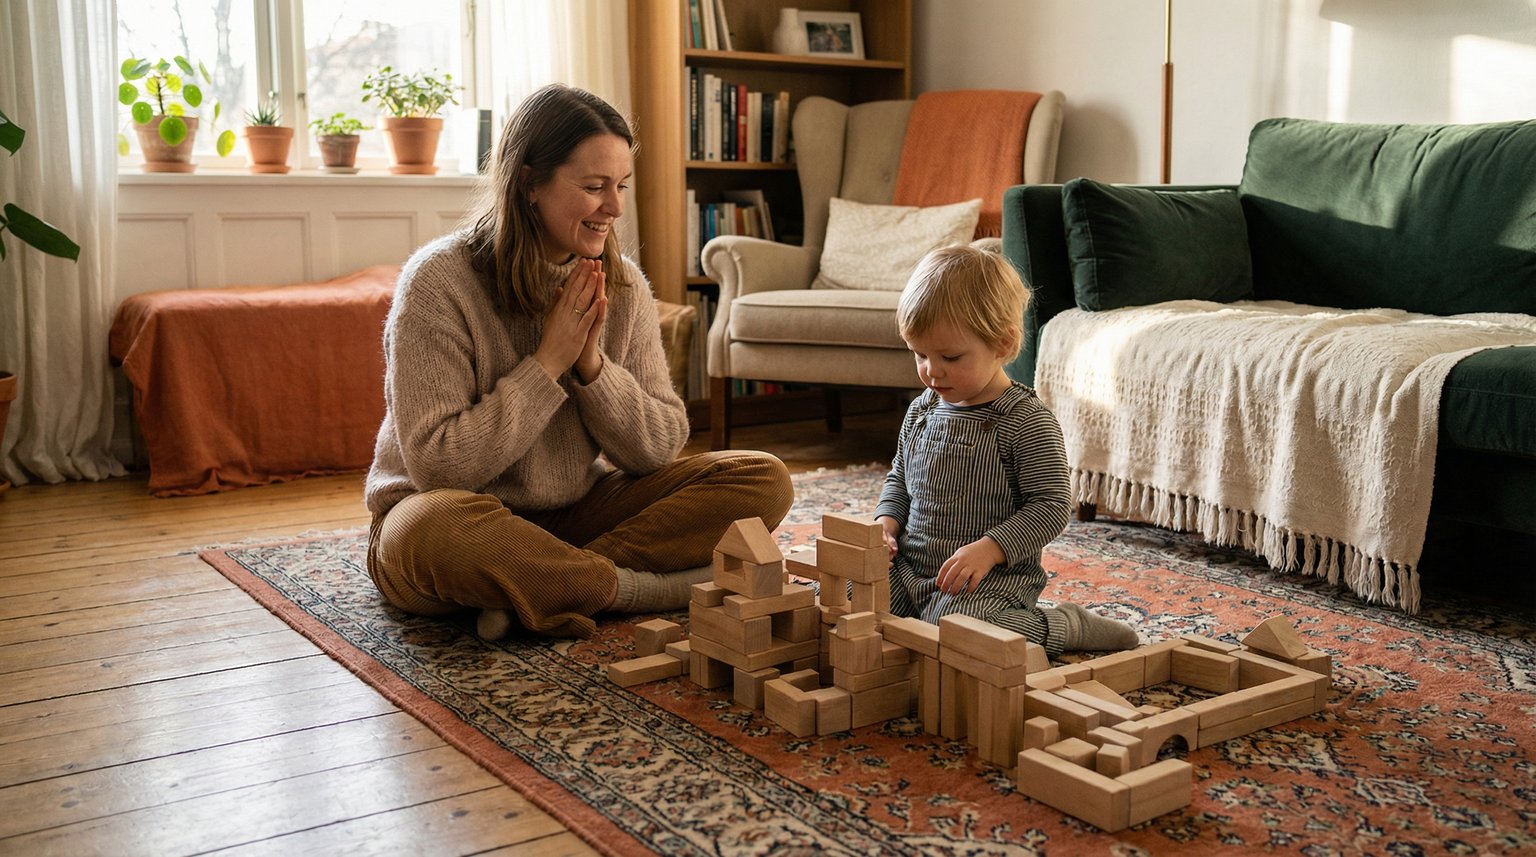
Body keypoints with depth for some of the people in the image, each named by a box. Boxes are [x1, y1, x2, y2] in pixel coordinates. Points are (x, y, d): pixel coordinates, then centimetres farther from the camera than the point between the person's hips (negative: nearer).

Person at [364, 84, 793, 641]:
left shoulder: (623, 286, -1)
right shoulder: (439, 282, -16)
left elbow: (662, 448, -1)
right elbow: (436, 465, -21)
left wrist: (592, 365, -18)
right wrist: (548, 362, -21)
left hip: (575, 515, 5)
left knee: (763, 481, -11)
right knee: (439, 528, -42)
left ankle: (545, 592, -23)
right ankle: (644, 587, -21)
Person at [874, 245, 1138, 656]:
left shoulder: (1027, 422, -13)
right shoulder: (921, 410, 9)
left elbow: (1052, 506, -14)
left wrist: (989, 548, -26)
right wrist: (886, 521, 2)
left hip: (992, 577, -7)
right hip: (910, 566, 7)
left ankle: (1065, 626, -5)